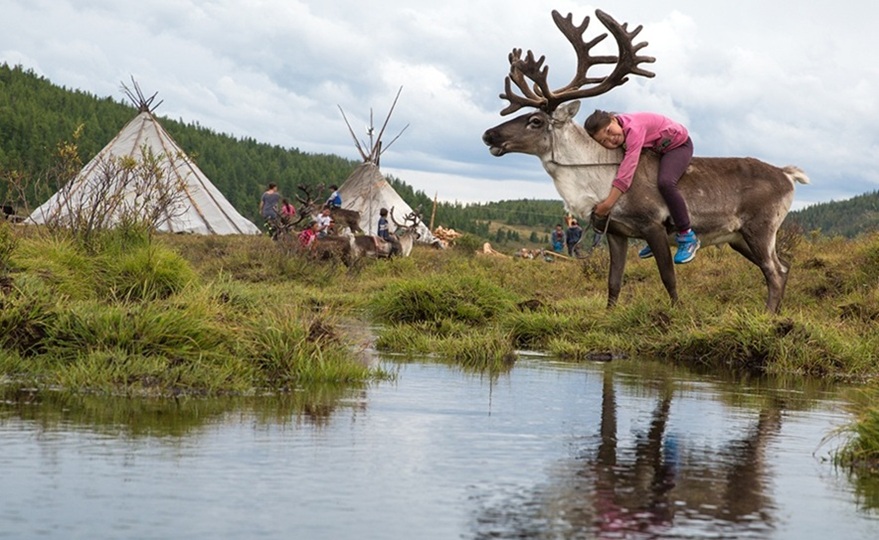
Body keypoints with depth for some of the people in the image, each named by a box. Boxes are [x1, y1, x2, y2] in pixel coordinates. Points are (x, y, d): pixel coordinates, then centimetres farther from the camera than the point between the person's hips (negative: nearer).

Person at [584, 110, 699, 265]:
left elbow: (626, 172, -43)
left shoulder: (633, 129, -38)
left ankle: (687, 237, -19)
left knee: (665, 182, -31)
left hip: (679, 144, -9)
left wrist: (607, 204, -44)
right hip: (656, 150, 9)